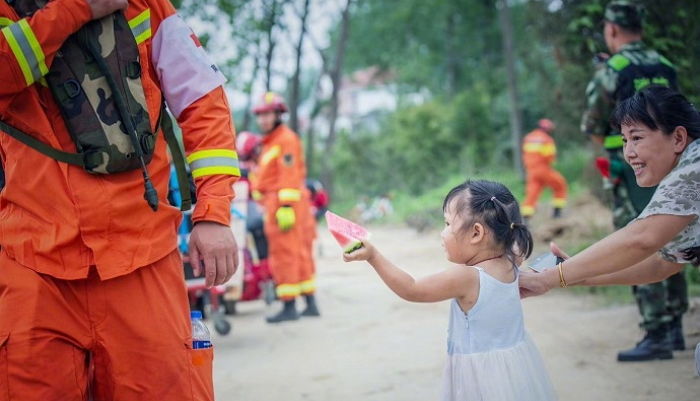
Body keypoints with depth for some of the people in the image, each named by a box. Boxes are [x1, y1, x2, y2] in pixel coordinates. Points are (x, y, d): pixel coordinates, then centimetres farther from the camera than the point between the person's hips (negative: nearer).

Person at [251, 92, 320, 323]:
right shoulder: (270, 142, 23)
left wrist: (286, 206, -22)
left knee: (284, 255, -8)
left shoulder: (286, 139, -9)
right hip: (275, 205, 10)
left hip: (283, 202, -10)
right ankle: (310, 303, 14)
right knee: (300, 254, 10)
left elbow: (289, 177, -17)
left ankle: (289, 306, -5)